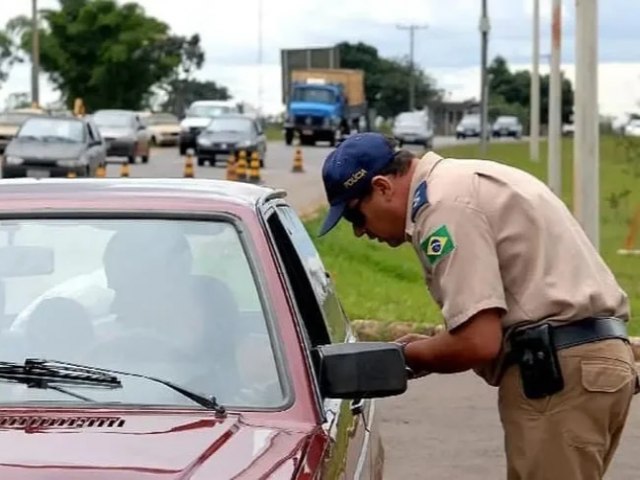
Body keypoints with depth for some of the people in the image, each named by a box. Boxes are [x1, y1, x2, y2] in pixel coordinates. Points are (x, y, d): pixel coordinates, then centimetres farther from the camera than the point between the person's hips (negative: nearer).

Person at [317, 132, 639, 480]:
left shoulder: (444, 204, -12)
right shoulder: (463, 181, 20)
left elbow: (478, 342, -18)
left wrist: (407, 354, -1)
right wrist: (428, 348, 16)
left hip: (559, 372, -10)